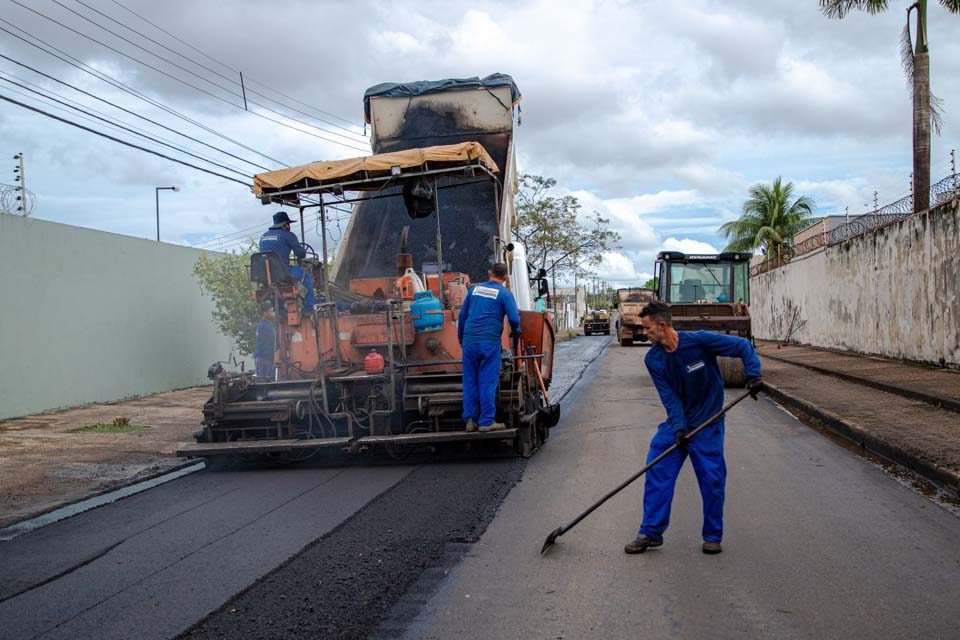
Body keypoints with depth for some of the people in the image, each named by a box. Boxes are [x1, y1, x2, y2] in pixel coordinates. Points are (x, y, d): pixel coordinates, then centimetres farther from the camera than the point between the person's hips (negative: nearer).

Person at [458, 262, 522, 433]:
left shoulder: (475, 289, 13)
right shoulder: (504, 293, 0)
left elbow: (462, 315, 16)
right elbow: (514, 318, -8)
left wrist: (461, 339, 26)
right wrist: (515, 332, 14)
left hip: (469, 341, 4)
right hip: (490, 342, -4)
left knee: (470, 380, 9)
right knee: (488, 381, 0)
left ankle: (470, 419, 10)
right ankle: (486, 421, 2)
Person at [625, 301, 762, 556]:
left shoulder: (700, 341, -18)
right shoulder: (653, 359, -5)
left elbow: (743, 346, -10)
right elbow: (669, 396, -9)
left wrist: (753, 375, -22)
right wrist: (679, 427, -19)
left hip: (707, 424, -3)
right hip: (676, 422, 4)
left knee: (712, 478, -1)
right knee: (656, 471, -4)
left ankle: (712, 535, 17)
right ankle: (651, 532, 6)